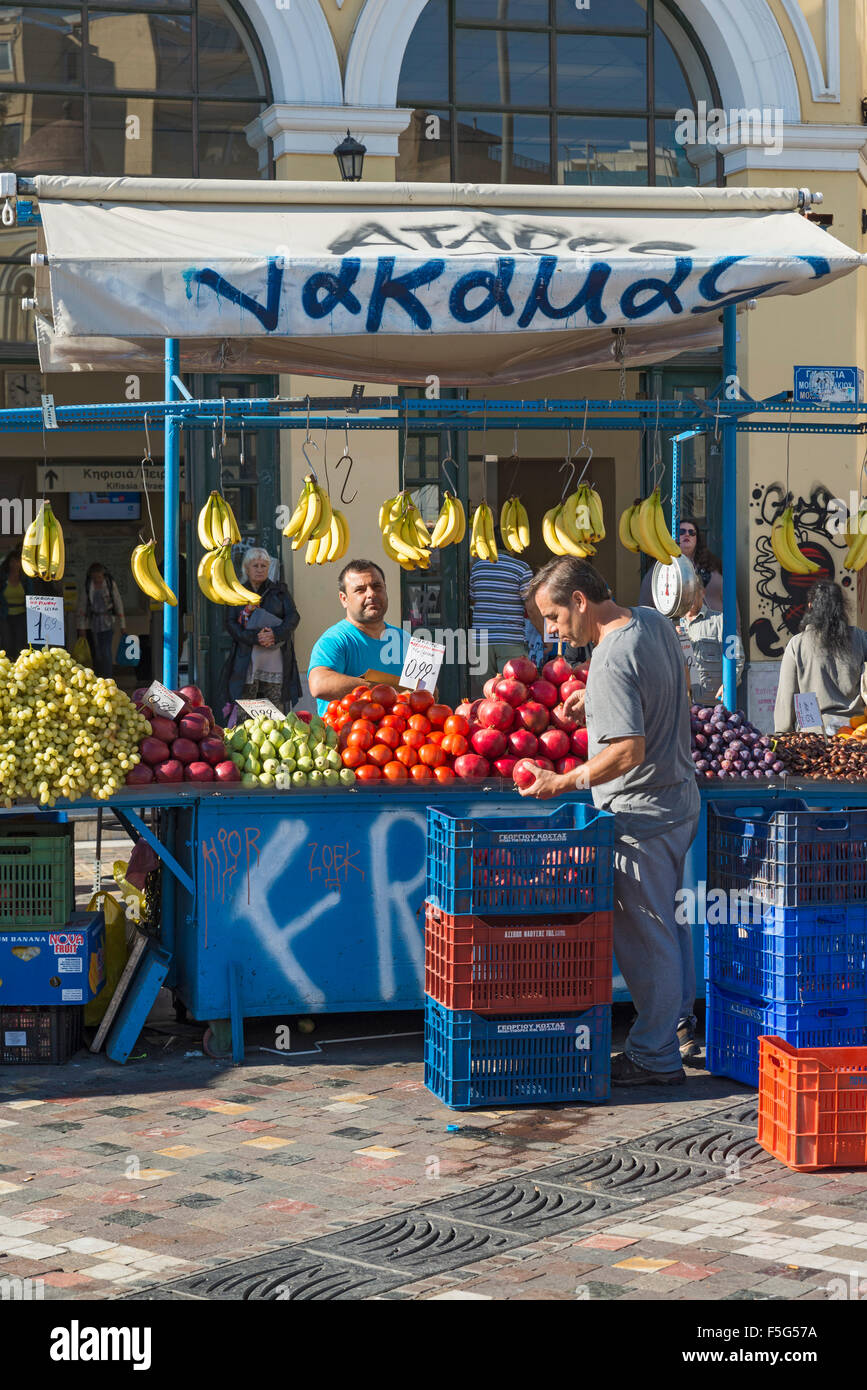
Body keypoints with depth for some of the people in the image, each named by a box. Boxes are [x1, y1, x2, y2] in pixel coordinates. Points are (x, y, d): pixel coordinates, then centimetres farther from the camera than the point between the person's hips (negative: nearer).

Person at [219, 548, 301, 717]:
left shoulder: (279, 590, 13)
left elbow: (293, 616, 3)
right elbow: (231, 624, 1)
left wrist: (275, 635, -15)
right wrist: (255, 638, -15)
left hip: (276, 659, 1)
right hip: (246, 661, 0)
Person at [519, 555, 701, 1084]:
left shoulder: (611, 662, -26)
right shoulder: (654, 621, 4)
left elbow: (628, 752, -31)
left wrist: (564, 782, -23)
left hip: (642, 813, -10)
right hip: (681, 797, 10)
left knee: (644, 936, 0)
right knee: (668, 919, 22)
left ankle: (656, 1057, 10)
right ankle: (680, 1026, 35)